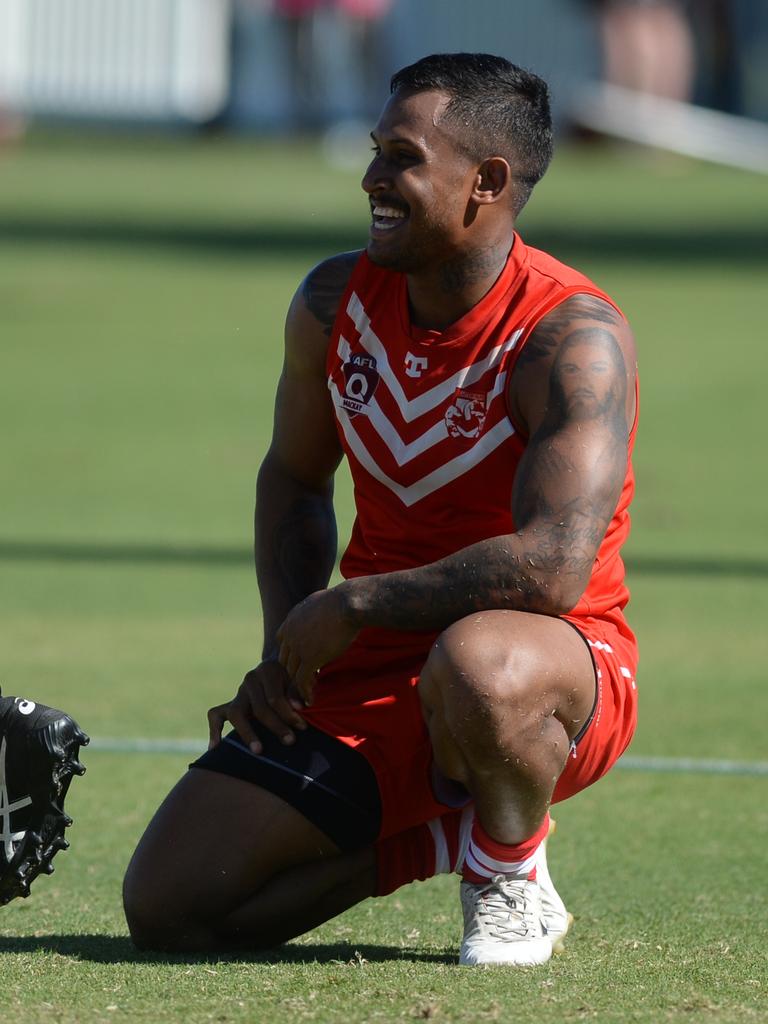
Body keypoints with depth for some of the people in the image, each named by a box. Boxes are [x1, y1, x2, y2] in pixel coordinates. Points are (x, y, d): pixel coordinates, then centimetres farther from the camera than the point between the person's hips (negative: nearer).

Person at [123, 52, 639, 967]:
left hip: (564, 667, -6)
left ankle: (513, 876, -10)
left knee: (479, 669, -45)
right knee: (168, 908, -9)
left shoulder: (573, 337, -20)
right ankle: (440, 835, 14)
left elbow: (553, 568, -31)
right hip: (368, 677, 6)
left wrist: (351, 605, -23)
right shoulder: (335, 302, 0)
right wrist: (286, 651, 2)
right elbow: (293, 479, 18)